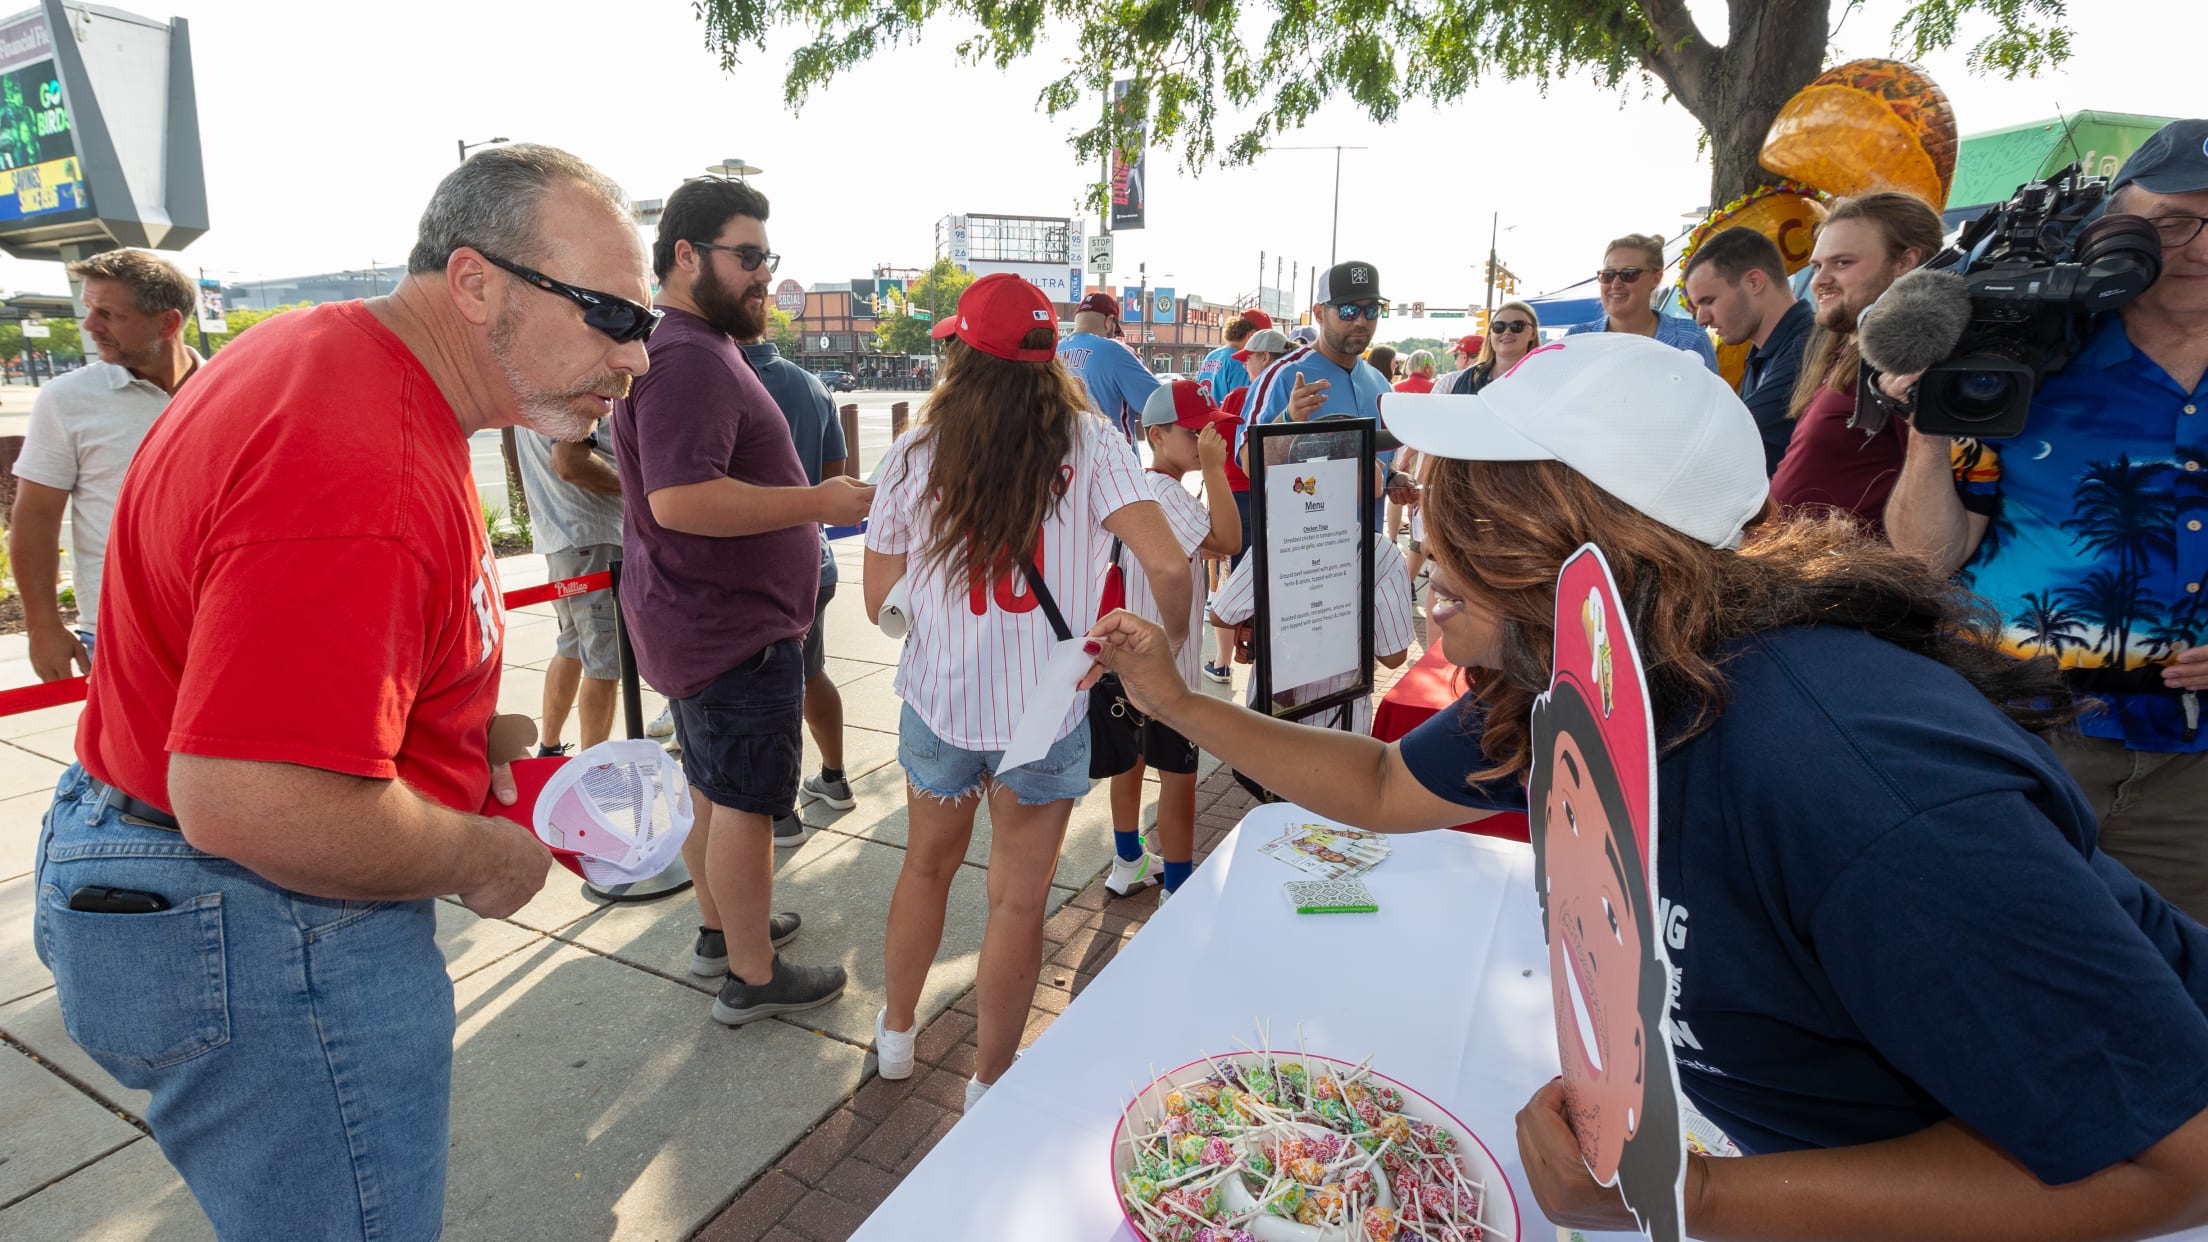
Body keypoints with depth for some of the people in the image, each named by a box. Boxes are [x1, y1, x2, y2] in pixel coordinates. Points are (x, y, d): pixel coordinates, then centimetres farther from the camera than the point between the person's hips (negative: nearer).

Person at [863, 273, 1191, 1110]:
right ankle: (988, 1087, 30)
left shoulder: (914, 455, -6)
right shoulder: (1089, 446, -11)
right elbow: (1167, 565, -22)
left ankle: (896, 1033, 46)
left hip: (940, 703, 2)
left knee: (928, 863, 26)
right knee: (1017, 900, 13)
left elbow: (880, 603, -1)